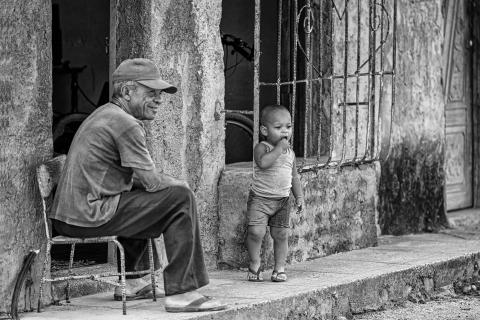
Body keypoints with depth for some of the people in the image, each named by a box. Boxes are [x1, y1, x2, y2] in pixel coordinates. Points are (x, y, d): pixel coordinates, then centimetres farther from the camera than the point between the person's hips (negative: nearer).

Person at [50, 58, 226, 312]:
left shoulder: (103, 115, 20)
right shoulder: (126, 123, -12)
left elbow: (133, 178, 24)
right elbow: (151, 181, -14)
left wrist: (170, 183, 12)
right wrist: (178, 185, 7)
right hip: (91, 215, -11)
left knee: (142, 198, 35)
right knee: (180, 198, -10)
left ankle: (131, 282, 37)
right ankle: (180, 293, -11)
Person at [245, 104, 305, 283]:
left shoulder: (290, 152, 10)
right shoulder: (261, 148, -9)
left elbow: (294, 177, 19)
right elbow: (263, 163, -31)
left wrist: (299, 197, 12)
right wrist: (279, 148, -25)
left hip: (282, 201, 5)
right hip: (260, 199, -5)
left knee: (281, 235, 3)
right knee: (256, 232, -15)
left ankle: (280, 268, 16)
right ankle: (254, 264, 4)